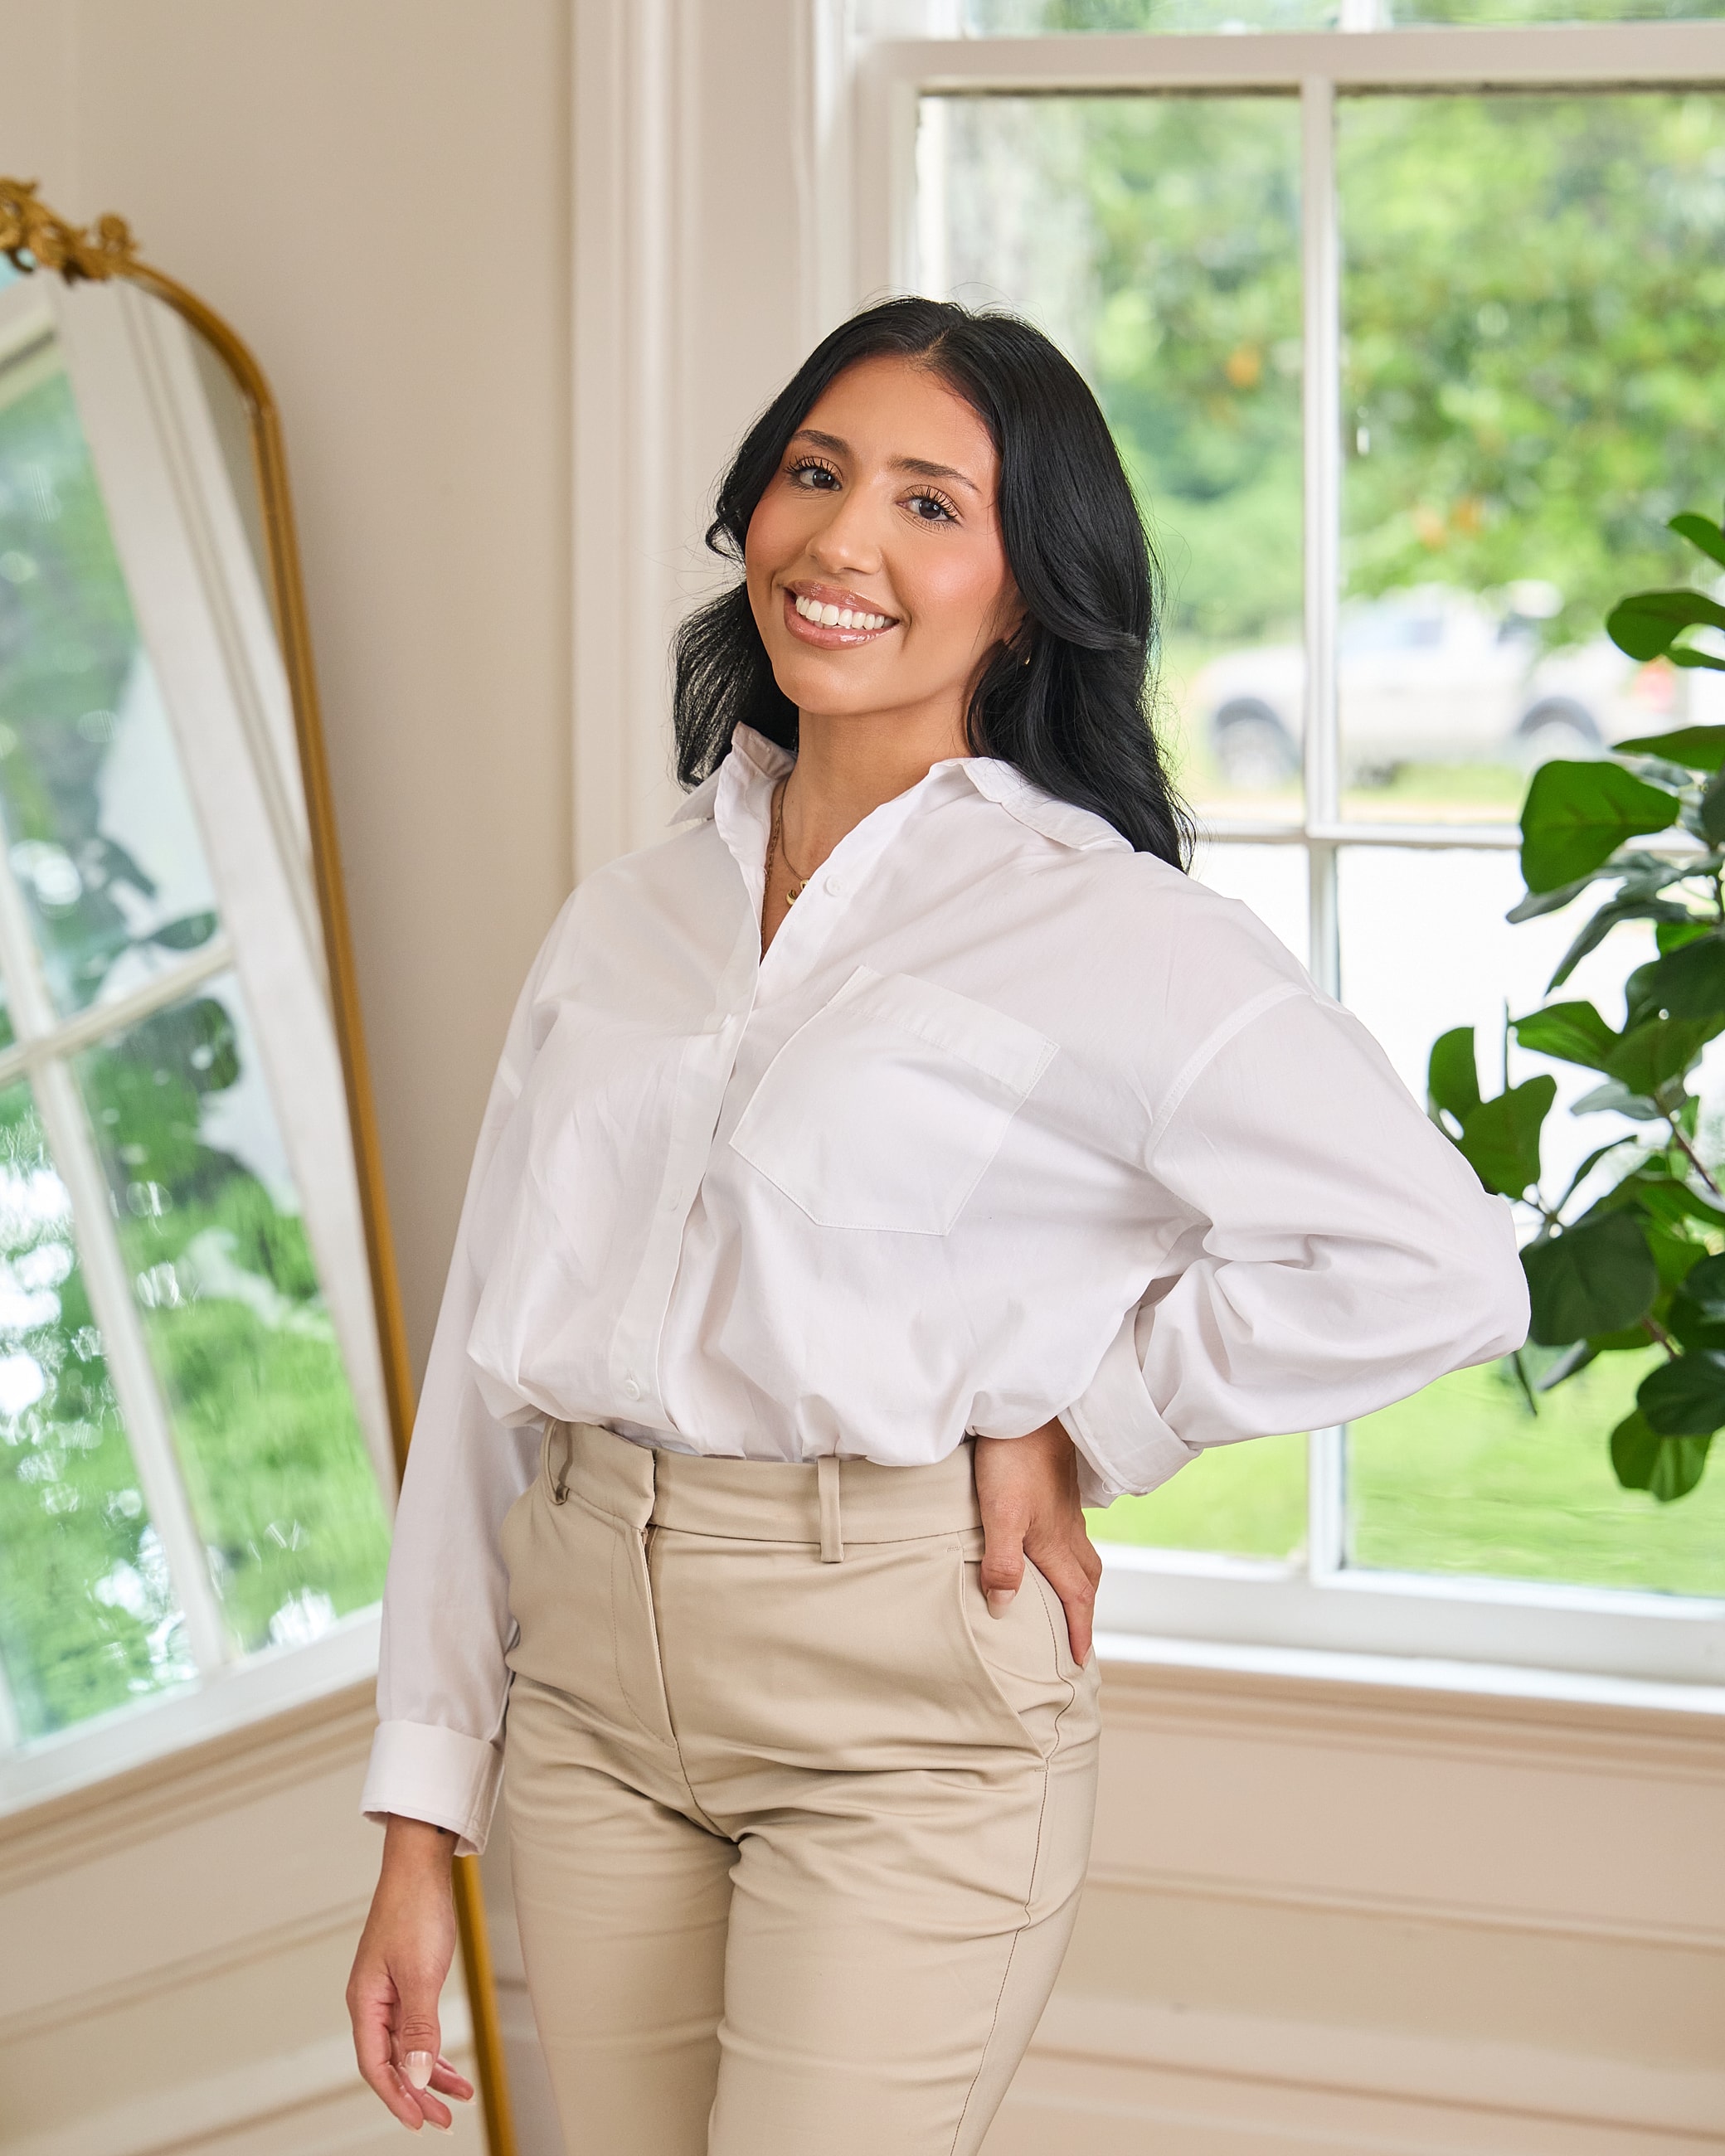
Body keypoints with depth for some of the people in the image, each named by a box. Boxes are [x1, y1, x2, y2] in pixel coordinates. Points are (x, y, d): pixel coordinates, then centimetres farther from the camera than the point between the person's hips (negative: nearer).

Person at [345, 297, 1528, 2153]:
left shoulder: (1098, 928, -7)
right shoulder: (628, 918, 9)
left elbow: (1435, 1269, -15)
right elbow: (490, 1357, 9)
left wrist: (1073, 1425, -8)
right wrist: (421, 1824, 6)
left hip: (904, 1693, -5)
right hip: (590, 1670, 5)